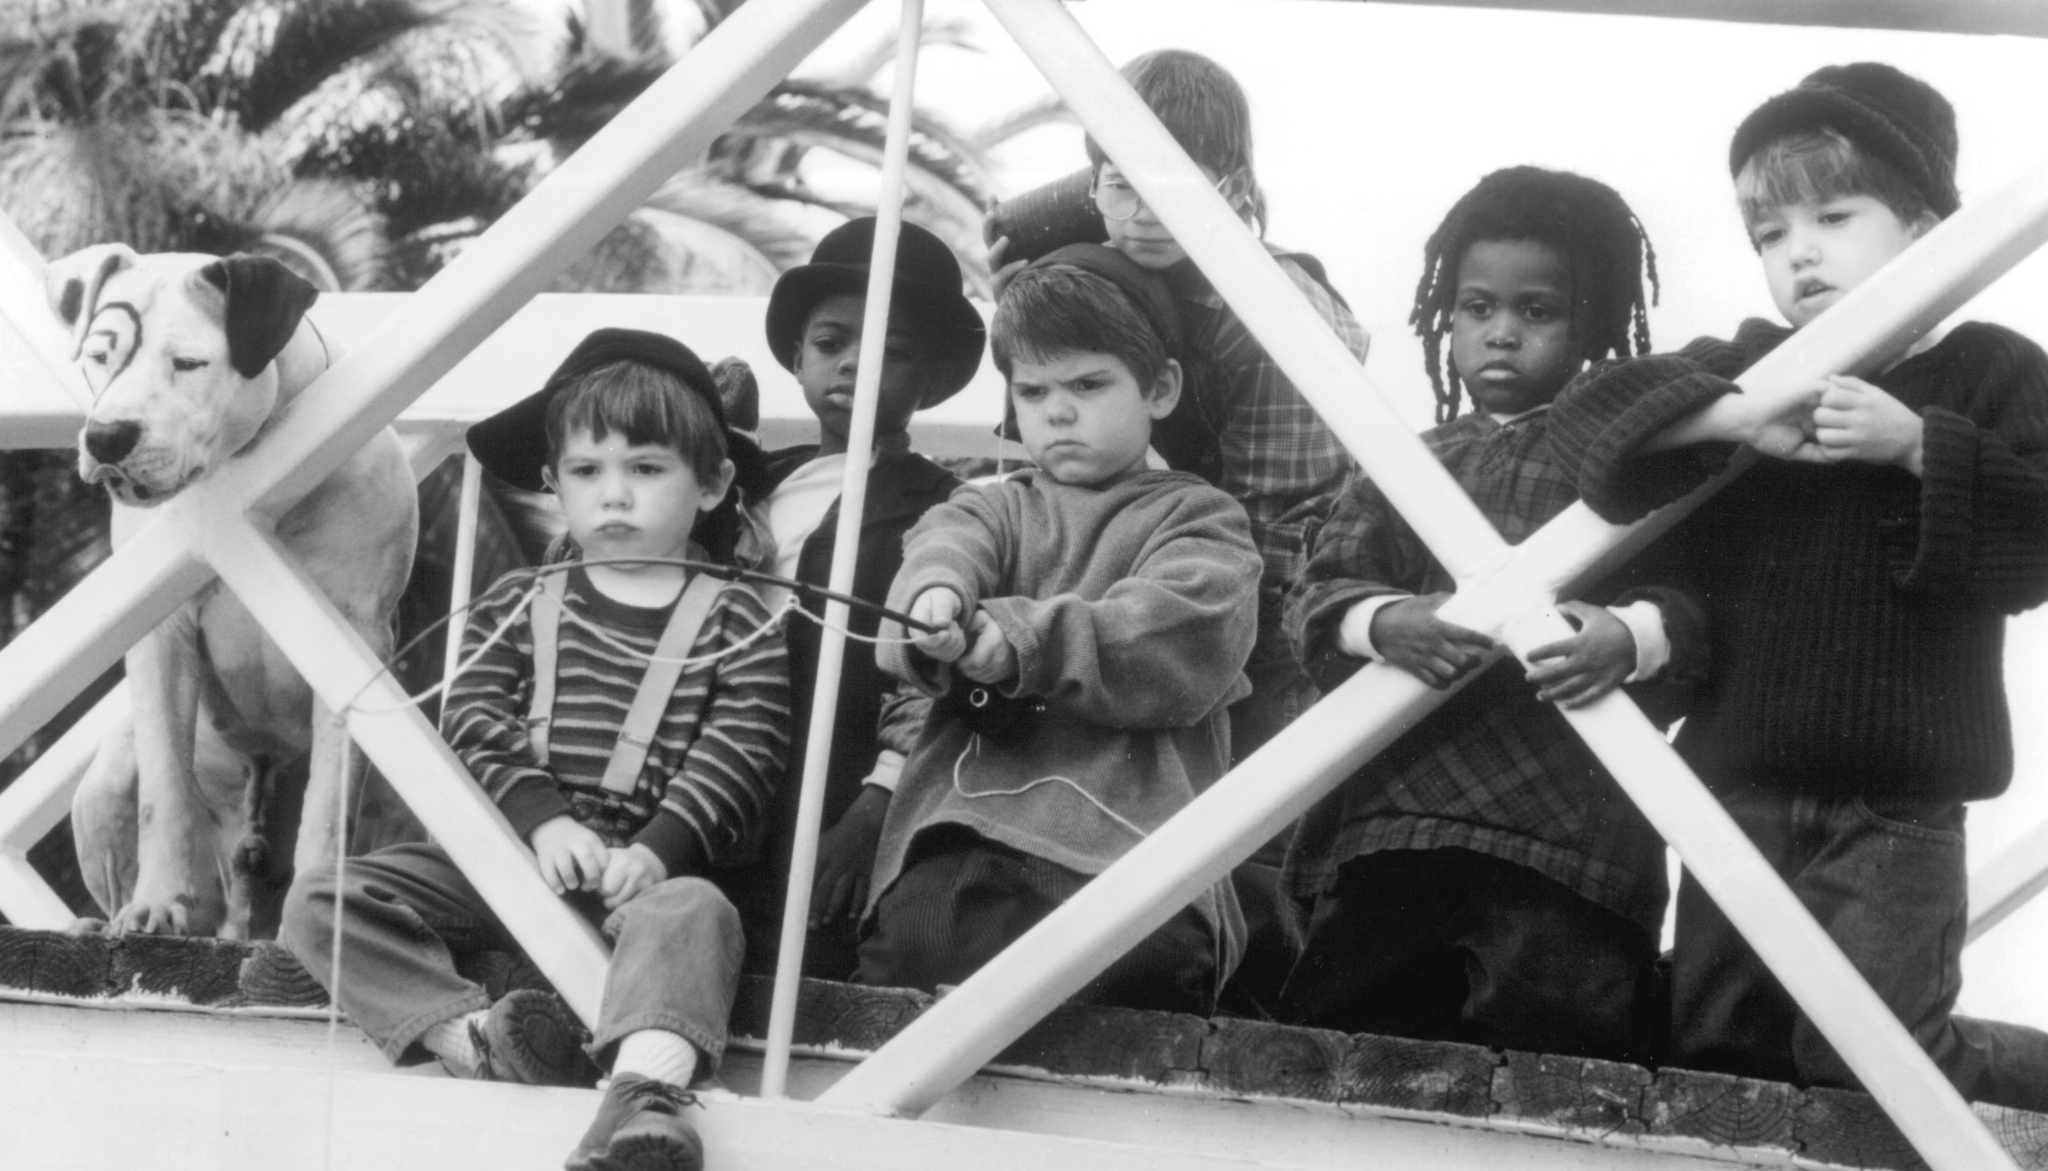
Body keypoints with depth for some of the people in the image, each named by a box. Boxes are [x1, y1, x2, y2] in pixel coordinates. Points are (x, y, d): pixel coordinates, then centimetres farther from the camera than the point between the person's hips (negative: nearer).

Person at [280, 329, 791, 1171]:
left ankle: (646, 1091, -62)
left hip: (651, 867, -3)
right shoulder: (516, 611, 16)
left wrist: (657, 848, -20)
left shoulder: (736, 627, 9)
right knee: (322, 901, -18)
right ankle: (474, 1038, -41)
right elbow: (475, 729, 3)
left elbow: (735, 758, -3)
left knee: (692, 910, -38)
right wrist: (544, 820, -16)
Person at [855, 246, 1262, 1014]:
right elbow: (943, 543, 3)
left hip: (1125, 849, -2)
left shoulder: (1196, 519, 19)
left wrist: (1026, 641, -15)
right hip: (956, 843, 2)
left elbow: (1190, 636, -3)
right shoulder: (998, 508, 28)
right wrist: (935, 601, -22)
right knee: (912, 941, -27)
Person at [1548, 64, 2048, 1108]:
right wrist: (1738, 416, -21)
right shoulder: (1747, 365, 6)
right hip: (1743, 788, 5)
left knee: (1864, 1061, -8)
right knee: (1706, 1053, 11)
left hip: (1899, 801, -4)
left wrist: (1920, 447, -22)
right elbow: (1587, 413, -8)